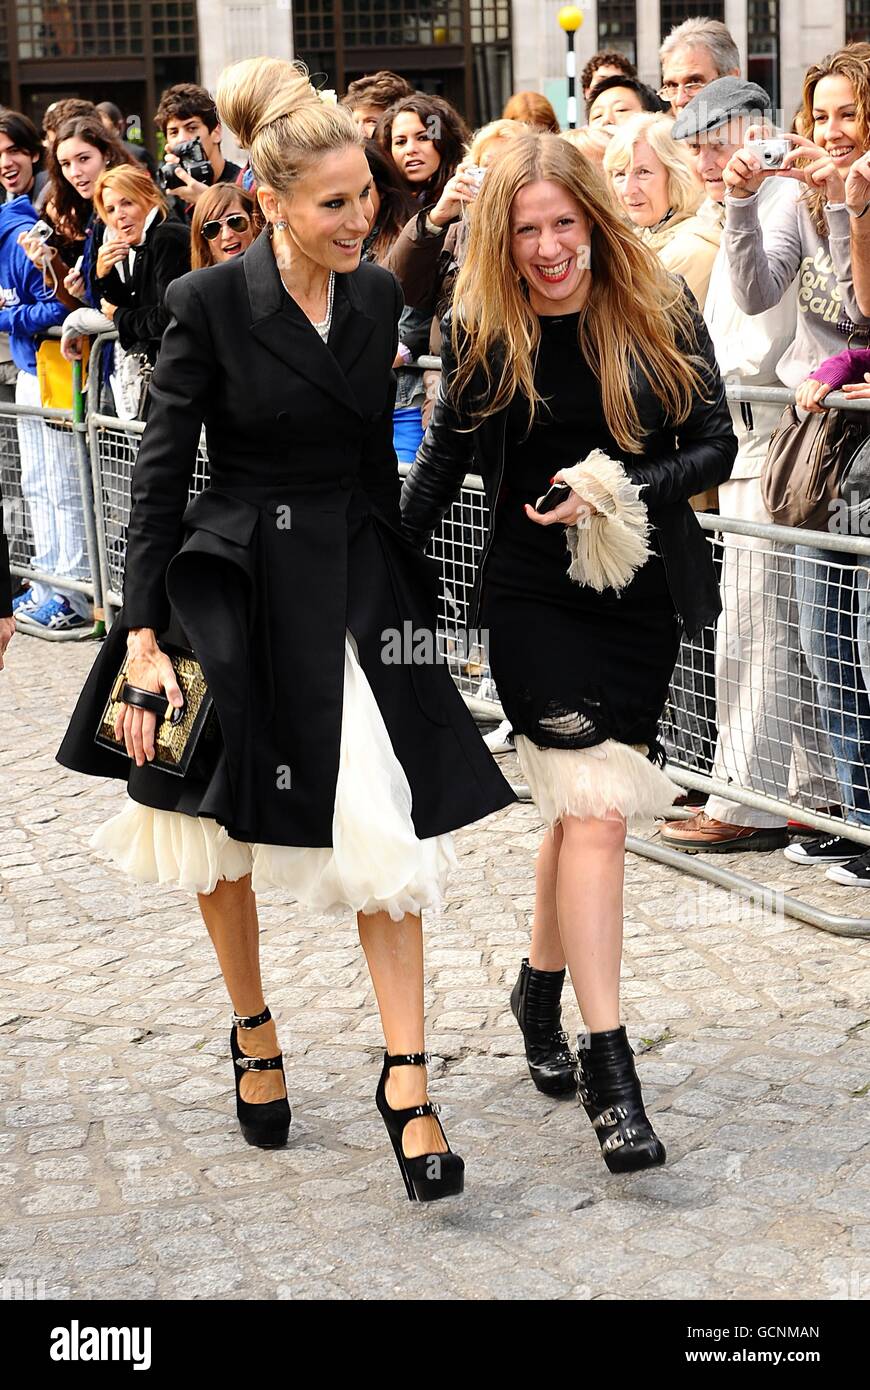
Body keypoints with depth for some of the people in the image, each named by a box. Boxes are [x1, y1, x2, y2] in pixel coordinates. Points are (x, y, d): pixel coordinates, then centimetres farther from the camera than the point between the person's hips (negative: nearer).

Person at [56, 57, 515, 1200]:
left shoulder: (379, 296, 2)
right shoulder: (212, 303, -12)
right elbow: (160, 474, -11)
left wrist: (401, 583, 17)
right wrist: (144, 635, -15)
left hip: (355, 583, 3)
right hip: (235, 587, -3)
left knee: (386, 830, -5)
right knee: (225, 829, 13)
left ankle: (407, 1081, 3)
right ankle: (254, 1034, 35)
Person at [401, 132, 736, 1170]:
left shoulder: (660, 312, -3)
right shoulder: (479, 329, -3)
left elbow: (715, 445, -2)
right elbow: (444, 454, 8)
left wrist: (623, 494, -18)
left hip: (643, 593, 2)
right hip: (534, 597, -2)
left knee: (584, 802, 9)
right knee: (594, 804, -12)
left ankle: (540, 988, 34)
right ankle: (608, 1065, -9)